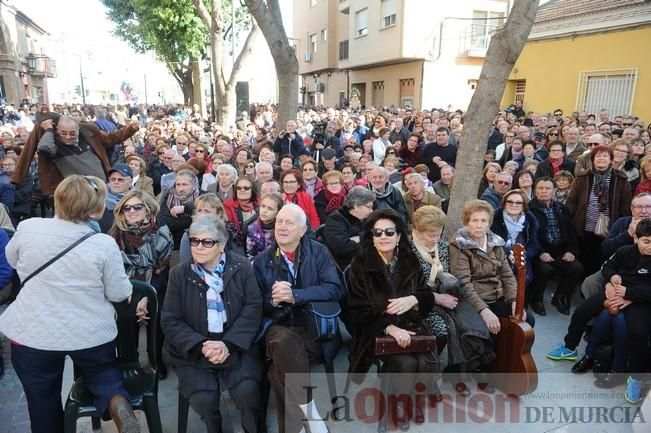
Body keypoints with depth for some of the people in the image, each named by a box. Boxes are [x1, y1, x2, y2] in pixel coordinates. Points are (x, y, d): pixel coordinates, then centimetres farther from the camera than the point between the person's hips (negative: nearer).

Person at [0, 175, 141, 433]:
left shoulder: (28, 228, -12)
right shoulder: (104, 244, -19)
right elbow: (119, 293, -9)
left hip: (33, 333, 2)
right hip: (91, 333, -1)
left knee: (43, 403, 20)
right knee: (103, 372, 25)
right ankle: (117, 402, -3)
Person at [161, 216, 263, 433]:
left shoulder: (241, 267, 1)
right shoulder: (179, 274, 3)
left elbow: (253, 308, -6)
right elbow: (170, 321, -1)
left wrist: (228, 344, -18)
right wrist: (201, 346, -16)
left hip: (235, 345, 0)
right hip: (193, 351, 1)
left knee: (247, 390, -23)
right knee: (203, 399, -21)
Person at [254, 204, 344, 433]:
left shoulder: (318, 252, 6)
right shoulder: (262, 260, 11)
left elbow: (334, 289, -9)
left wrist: (294, 295, -21)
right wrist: (273, 300, -15)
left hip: (315, 328, -1)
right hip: (278, 328, 1)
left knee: (279, 370, -29)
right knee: (284, 341, -34)